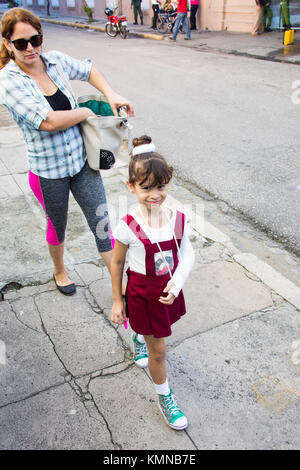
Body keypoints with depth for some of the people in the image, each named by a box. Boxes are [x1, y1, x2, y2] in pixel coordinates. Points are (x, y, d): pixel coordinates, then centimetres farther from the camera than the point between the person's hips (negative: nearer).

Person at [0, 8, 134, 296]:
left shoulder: (55, 61, -2)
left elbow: (88, 70, 18)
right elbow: (49, 121, -27)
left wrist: (111, 95, 2)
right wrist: (85, 112, -13)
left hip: (82, 161, 4)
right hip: (48, 172, -3)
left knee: (101, 222, 4)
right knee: (57, 226, 19)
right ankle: (59, 272, 49)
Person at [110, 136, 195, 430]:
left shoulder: (177, 219, -13)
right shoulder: (128, 227, -23)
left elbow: (187, 254, -5)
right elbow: (117, 263, -10)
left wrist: (176, 283, -21)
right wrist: (117, 301, -3)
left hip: (169, 289, 4)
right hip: (142, 292, -4)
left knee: (156, 326, 30)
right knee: (158, 351, 10)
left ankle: (139, 339, 67)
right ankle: (165, 398, 36)